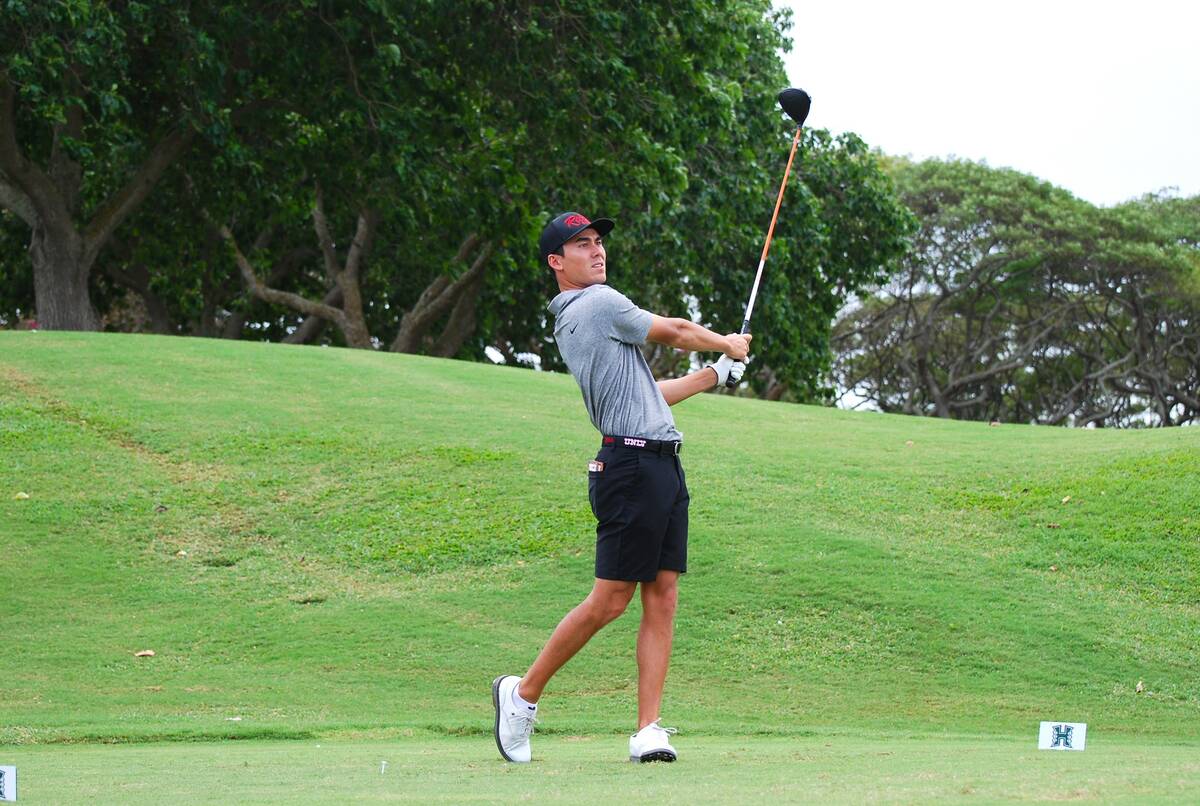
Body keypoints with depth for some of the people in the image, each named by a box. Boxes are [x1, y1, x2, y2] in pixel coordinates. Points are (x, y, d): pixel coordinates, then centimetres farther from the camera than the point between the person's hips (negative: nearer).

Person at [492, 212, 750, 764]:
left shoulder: (568, 325, 21)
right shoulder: (600, 304, -7)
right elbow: (677, 333, 5)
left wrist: (716, 373, 34)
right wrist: (728, 345, 24)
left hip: (662, 465, 10)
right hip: (633, 464, -10)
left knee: (662, 600, 2)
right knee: (609, 600, -6)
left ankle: (648, 730, -2)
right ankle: (523, 693, 7)